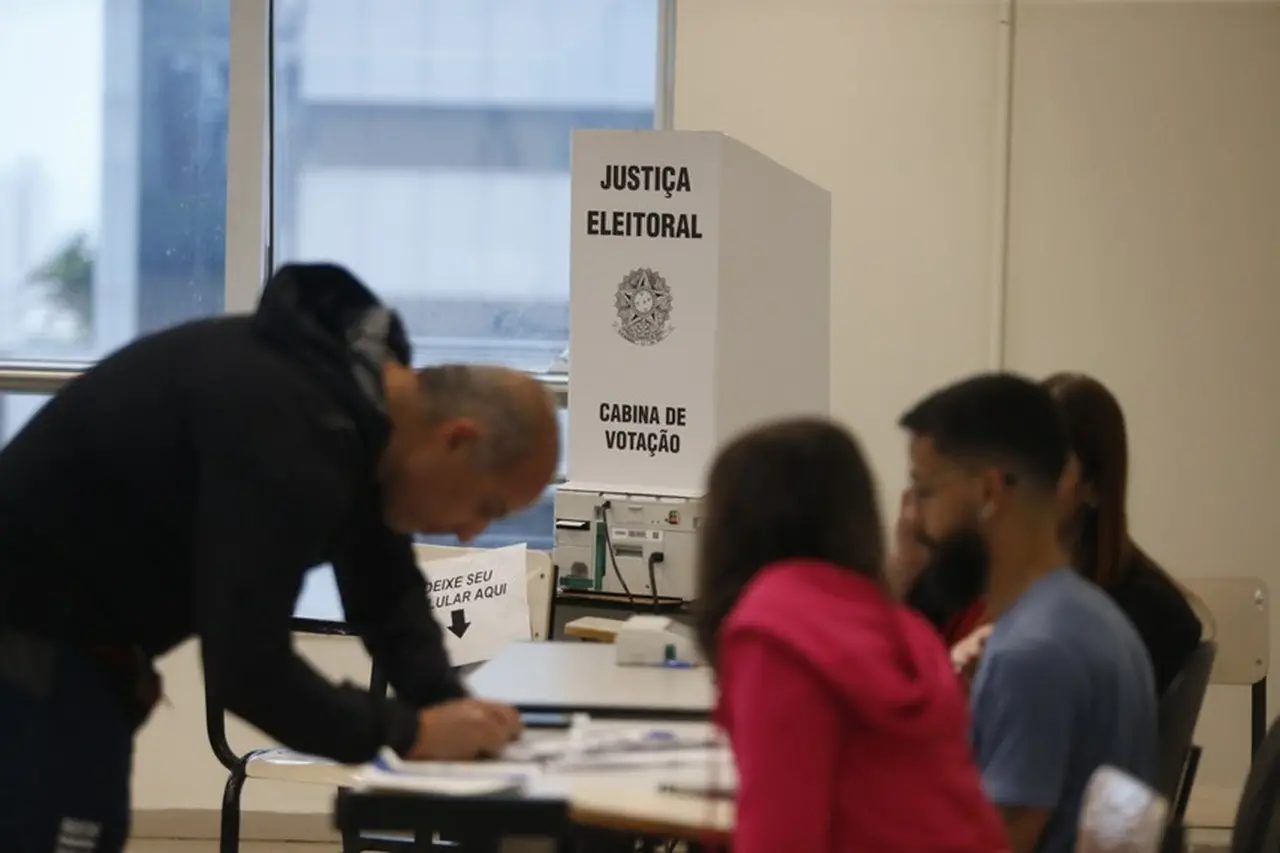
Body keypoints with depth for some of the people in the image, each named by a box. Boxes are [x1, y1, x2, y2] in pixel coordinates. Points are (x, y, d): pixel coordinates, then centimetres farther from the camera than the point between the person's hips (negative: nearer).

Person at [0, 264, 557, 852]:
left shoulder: (360, 385, 0)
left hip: (80, 633, 11)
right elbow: (247, 666, -33)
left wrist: (449, 704, -6)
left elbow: (384, 587, 11)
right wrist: (407, 732, -22)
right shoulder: (289, 434, -31)